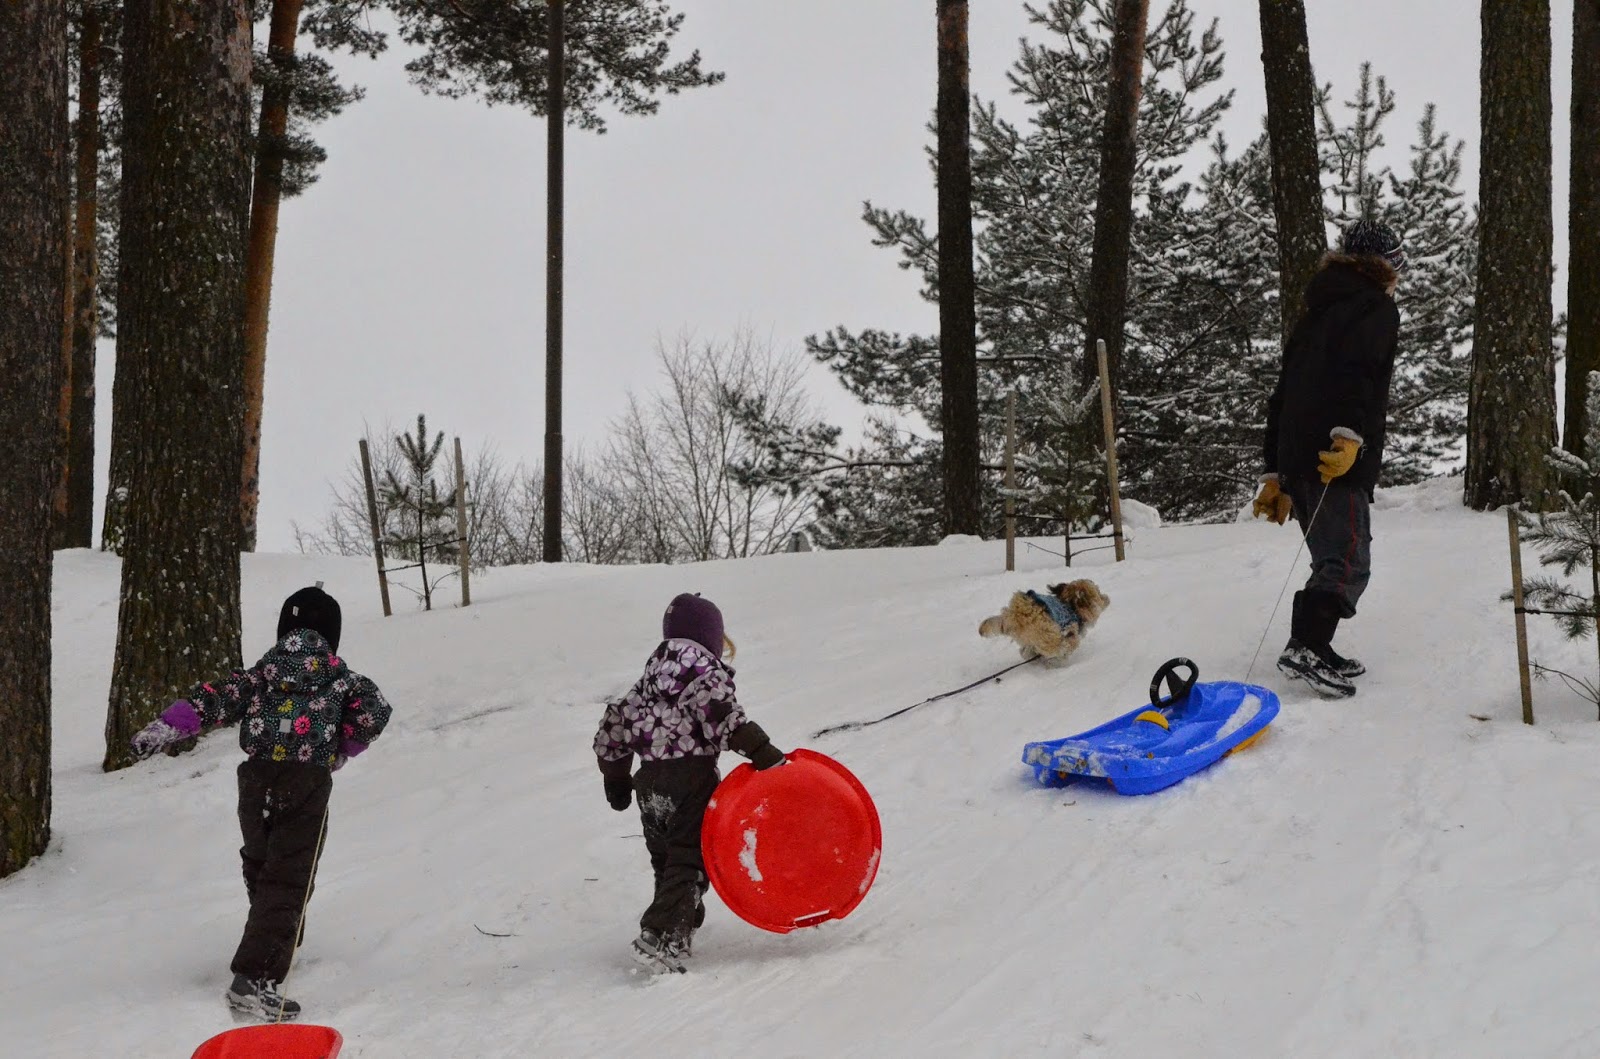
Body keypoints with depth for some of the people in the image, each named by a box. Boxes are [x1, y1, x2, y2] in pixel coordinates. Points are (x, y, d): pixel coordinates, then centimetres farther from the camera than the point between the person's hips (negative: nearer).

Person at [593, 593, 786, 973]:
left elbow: (613, 724, 22)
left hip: (649, 782, 8)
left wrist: (616, 779, 31)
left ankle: (683, 927, 27)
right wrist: (763, 753, -21)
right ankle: (660, 938, -20)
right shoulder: (704, 668, -3)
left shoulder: (651, 678, 21)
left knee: (666, 860, 18)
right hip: (691, 775, -8)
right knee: (689, 860, -8)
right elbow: (721, 714, -19)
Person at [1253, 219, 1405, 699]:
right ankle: (1305, 646, -24)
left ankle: (1312, 650, 15)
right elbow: (1358, 372, -19)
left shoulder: (1314, 316, 28)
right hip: (1339, 464, -8)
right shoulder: (1376, 308, 3)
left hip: (1295, 462, 8)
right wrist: (1350, 435, -31)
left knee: (1333, 561, 16)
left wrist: (1275, 476, 27)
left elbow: (1281, 395, 27)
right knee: (1348, 564, -10)